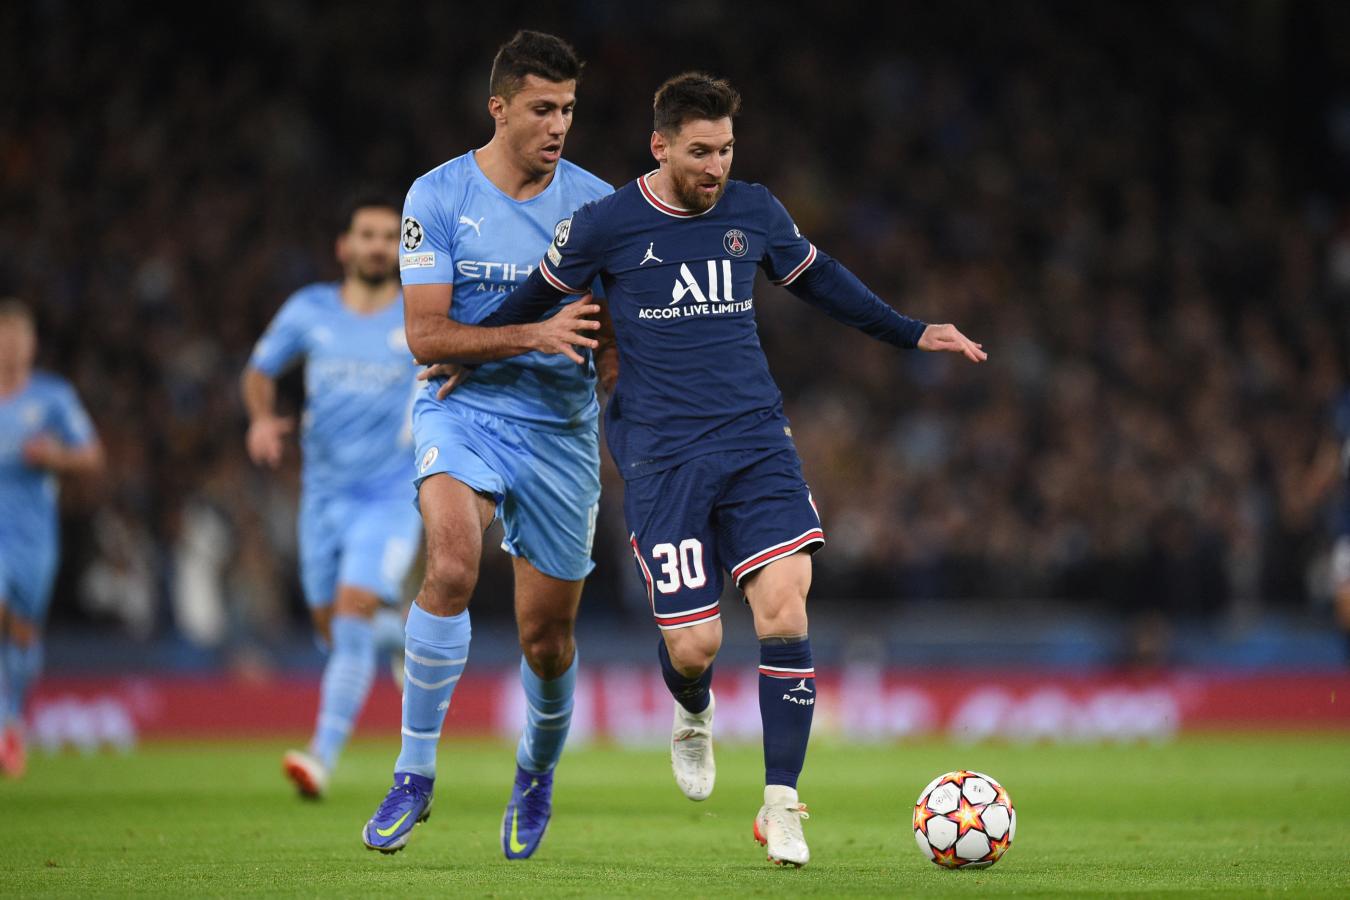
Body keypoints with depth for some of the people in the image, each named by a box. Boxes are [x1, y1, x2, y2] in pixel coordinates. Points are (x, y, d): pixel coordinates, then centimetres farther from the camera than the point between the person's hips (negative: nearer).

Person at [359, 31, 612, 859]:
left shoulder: (595, 201, 2)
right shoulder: (438, 196, -5)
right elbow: (426, 337, -10)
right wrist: (529, 335, -22)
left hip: (561, 424, 2)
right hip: (464, 407, -2)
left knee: (548, 633, 5)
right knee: (453, 561, -31)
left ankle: (537, 774, 37)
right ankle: (416, 774, -21)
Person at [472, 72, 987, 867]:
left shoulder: (754, 212, 7)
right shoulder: (607, 225, -2)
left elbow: (818, 278, 24)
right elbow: (533, 300, 14)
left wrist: (912, 333, 25)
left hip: (755, 439, 2)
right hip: (662, 456, -2)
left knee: (784, 605, -18)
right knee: (694, 645, -7)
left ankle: (781, 805, -9)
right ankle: (694, 717, 33)